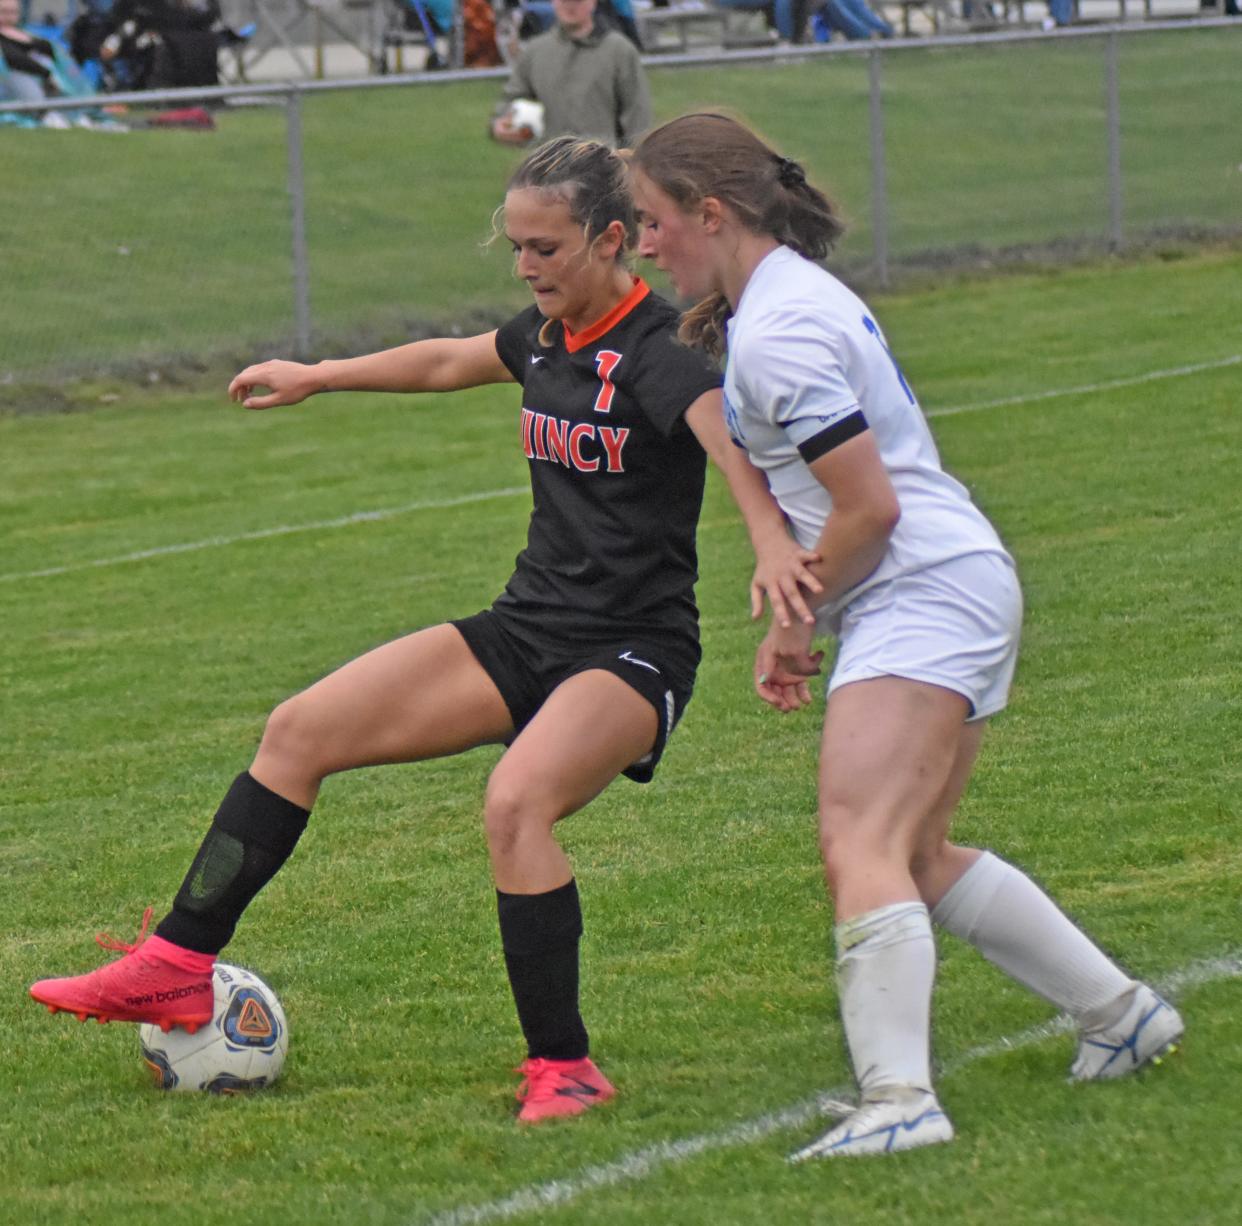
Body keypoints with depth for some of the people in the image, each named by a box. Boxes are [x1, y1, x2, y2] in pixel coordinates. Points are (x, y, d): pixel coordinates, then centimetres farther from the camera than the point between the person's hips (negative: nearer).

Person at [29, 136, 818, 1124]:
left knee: (516, 800, -35)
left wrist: (772, 539, -56)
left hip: (634, 653, -8)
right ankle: (178, 967, 6)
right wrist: (318, 376, 40)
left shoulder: (655, 354, -16)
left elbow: (726, 433, -36)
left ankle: (564, 1069, -23)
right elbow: (448, 363, 30)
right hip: (527, 632, 8)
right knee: (301, 729, -1)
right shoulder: (546, 337, 9)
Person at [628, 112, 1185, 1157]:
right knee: (916, 858, 18)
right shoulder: (785, 296, 15)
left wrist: (795, 620, -5)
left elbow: (869, 509, -19)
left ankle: (899, 1099, -31)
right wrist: (797, 623, 14)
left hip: (923, 593, -11)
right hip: (949, 597, 11)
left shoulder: (779, 333, -17)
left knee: (859, 844, -21)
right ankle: (1122, 1013, 28)